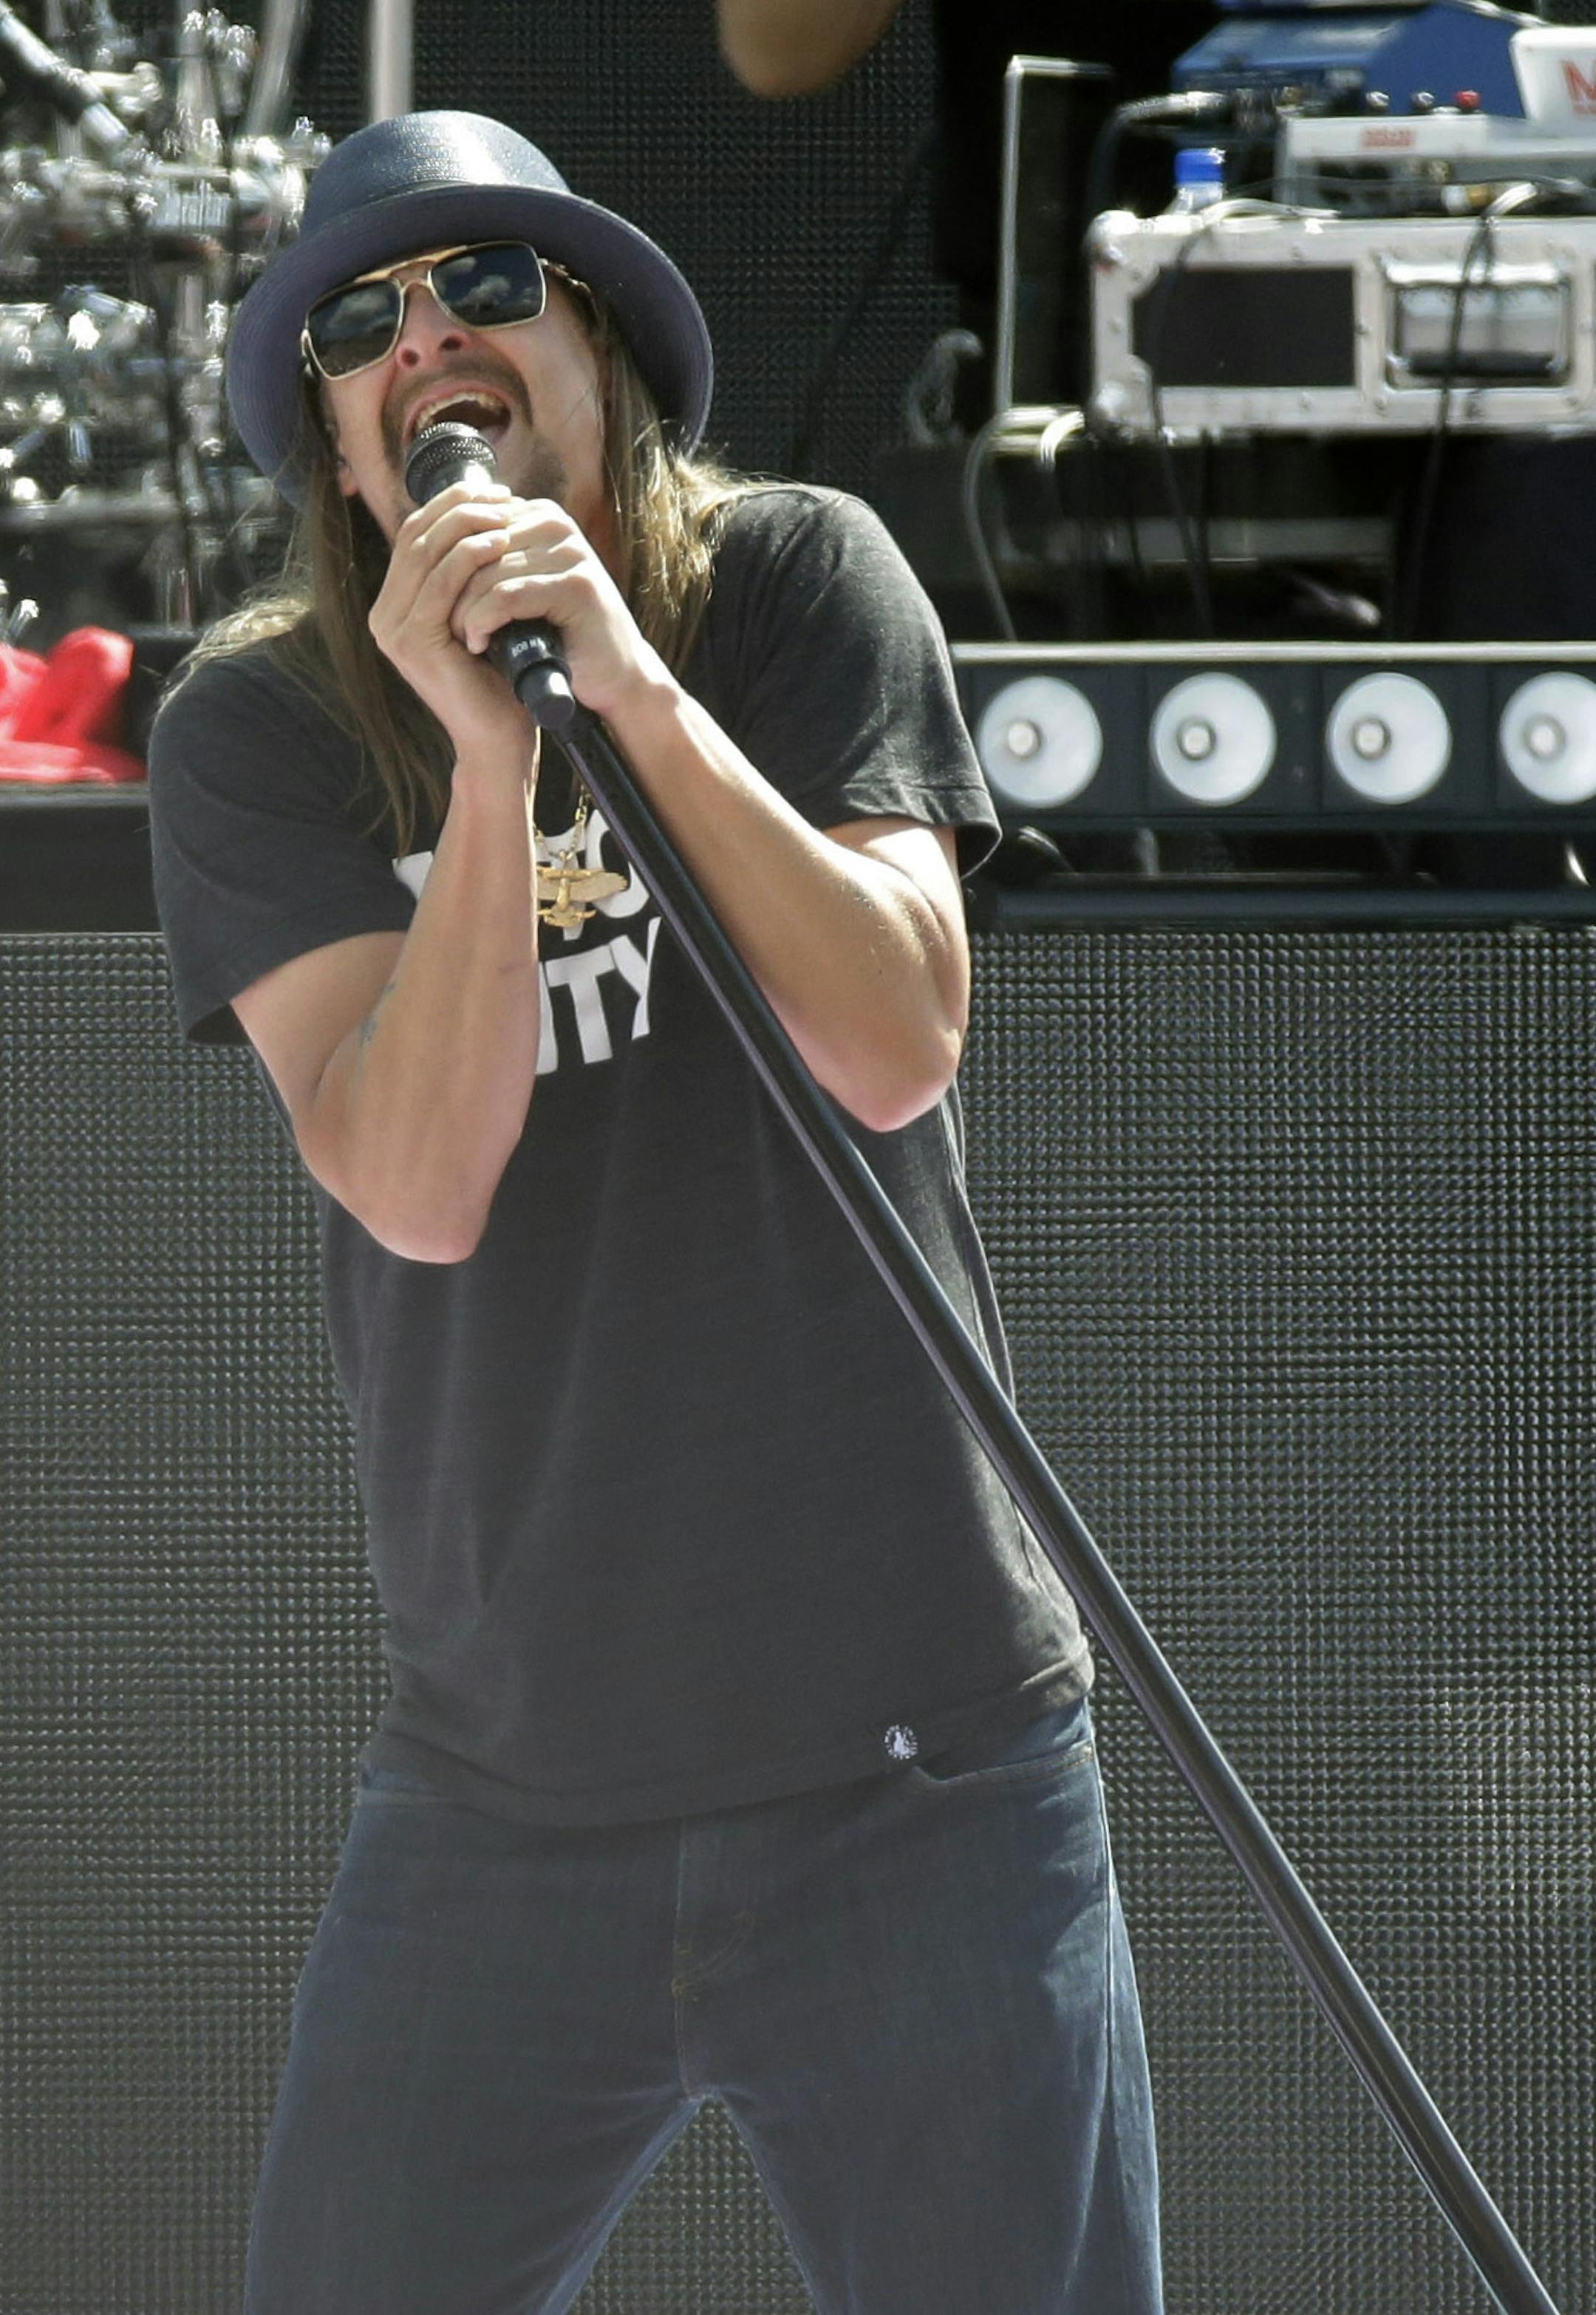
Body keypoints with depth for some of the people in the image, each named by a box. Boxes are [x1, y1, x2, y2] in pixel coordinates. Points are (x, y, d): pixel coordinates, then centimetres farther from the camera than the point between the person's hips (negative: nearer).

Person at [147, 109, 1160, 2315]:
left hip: (920, 1782, -1)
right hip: (500, 1804, 1)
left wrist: (631, 685, -20)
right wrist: (488, 751, -22)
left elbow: (893, 1046, -13)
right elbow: (420, 1183, -13)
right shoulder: (257, 733, 0)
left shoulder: (798, 584, 0)